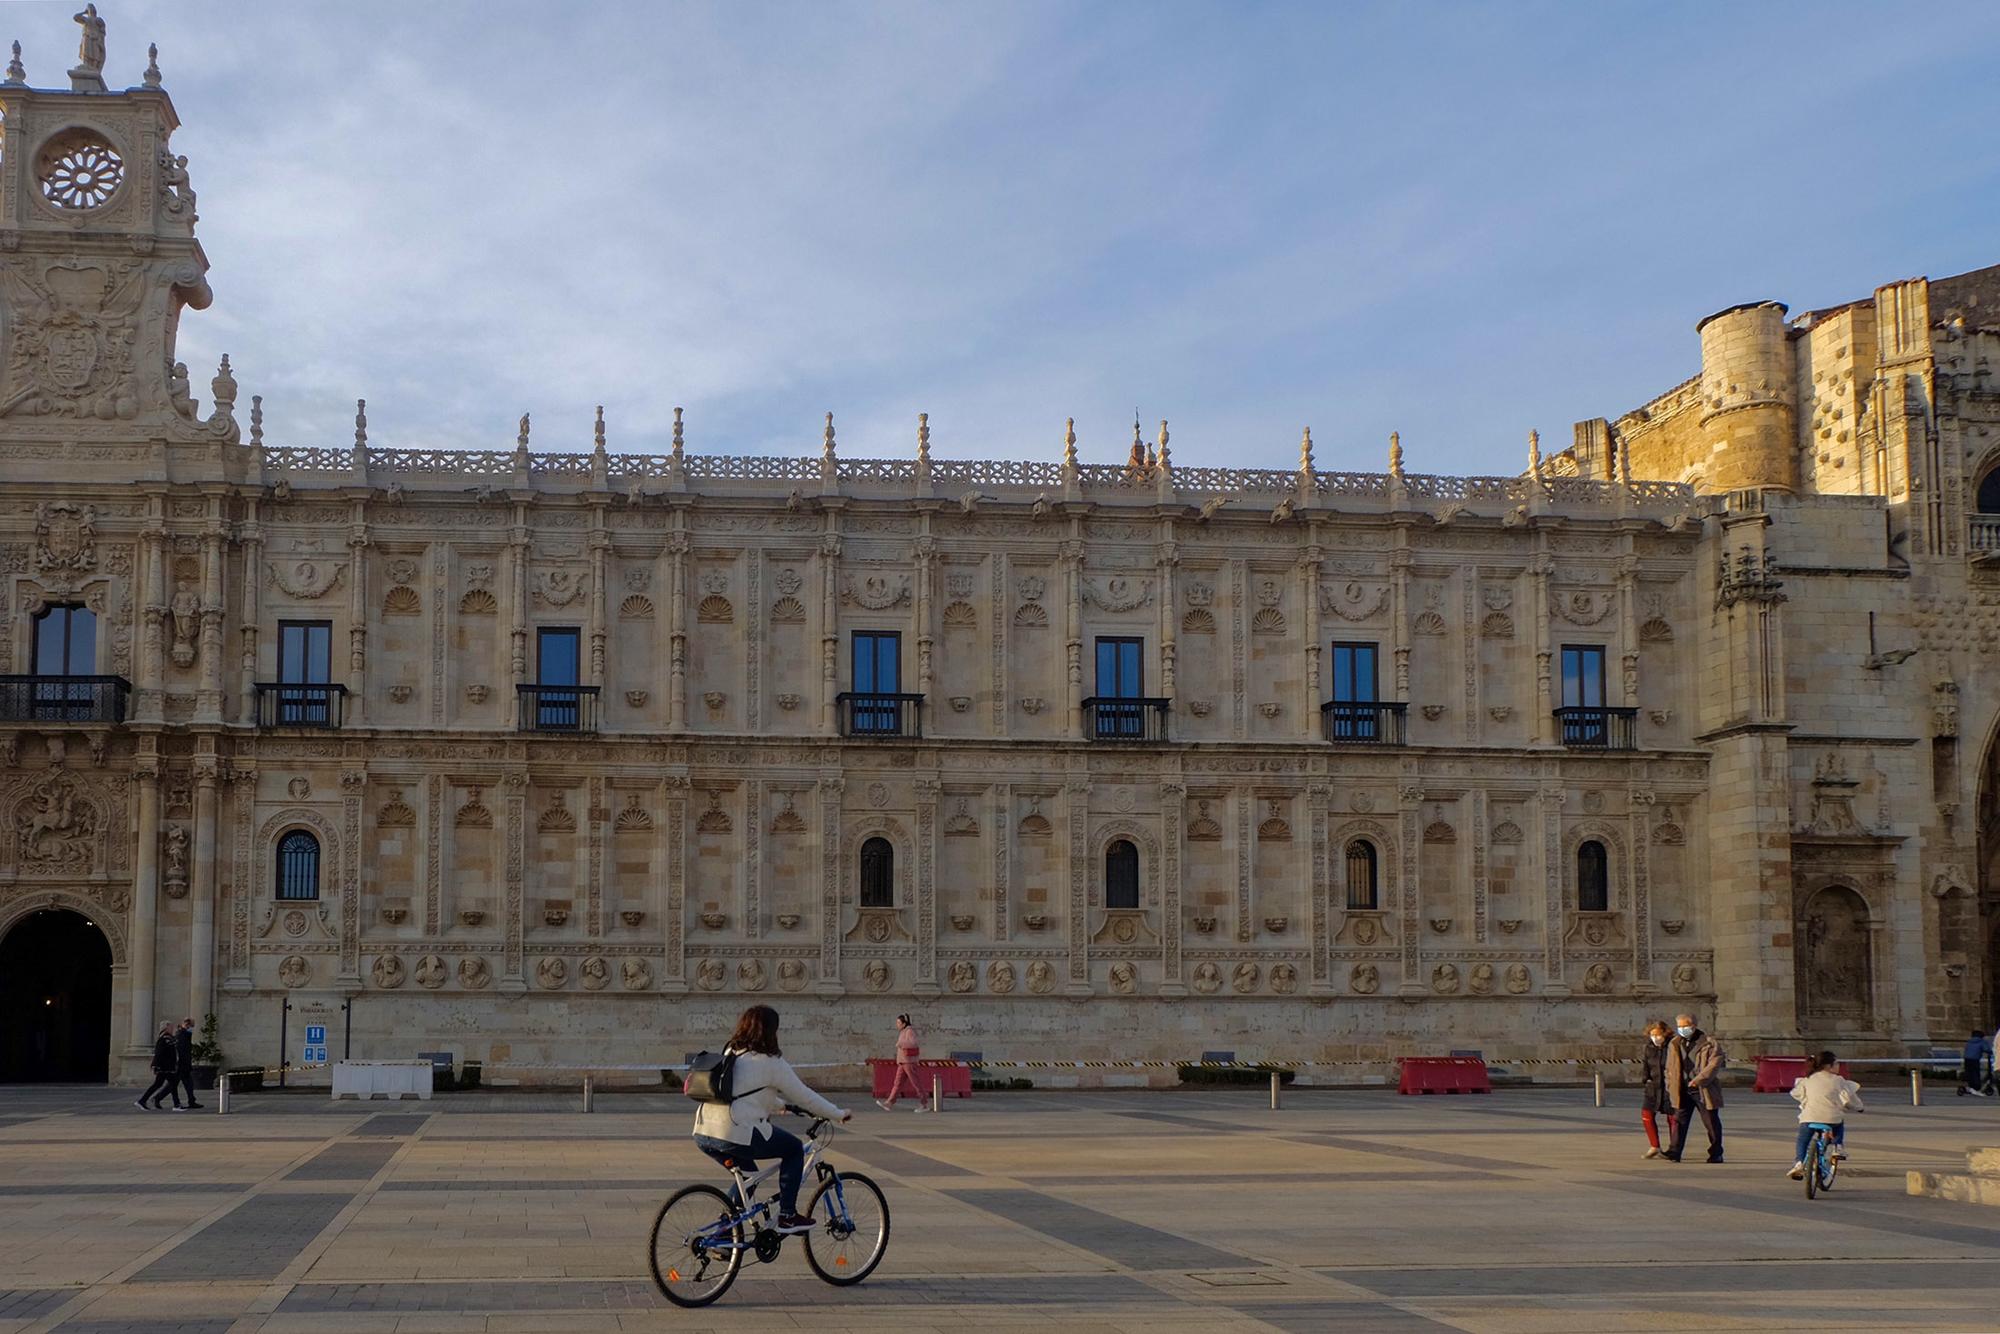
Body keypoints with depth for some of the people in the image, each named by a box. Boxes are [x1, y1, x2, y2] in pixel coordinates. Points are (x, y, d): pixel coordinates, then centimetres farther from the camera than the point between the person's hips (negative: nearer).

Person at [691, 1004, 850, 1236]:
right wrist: (839, 1115, 15)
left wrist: (781, 1105, 48)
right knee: (794, 1149, 14)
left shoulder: (730, 1052, 21)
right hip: (735, 1135, -8)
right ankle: (787, 1215, 12)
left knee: (746, 1177, 31)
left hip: (702, 1134, 8)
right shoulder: (770, 1062, -3)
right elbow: (804, 1096, 3)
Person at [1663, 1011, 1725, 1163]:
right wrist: (1669, 1088, 12)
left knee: (1711, 1122, 5)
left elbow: (1713, 1065, -15)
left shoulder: (1709, 1044, -6)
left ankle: (1716, 1154, 18)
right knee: (1679, 1121, -3)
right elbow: (1670, 1068, 17)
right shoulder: (1674, 1044, 10)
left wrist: (1698, 1080, -23)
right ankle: (1674, 1152, -5)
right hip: (1682, 1090, 4)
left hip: (1704, 1090, -4)